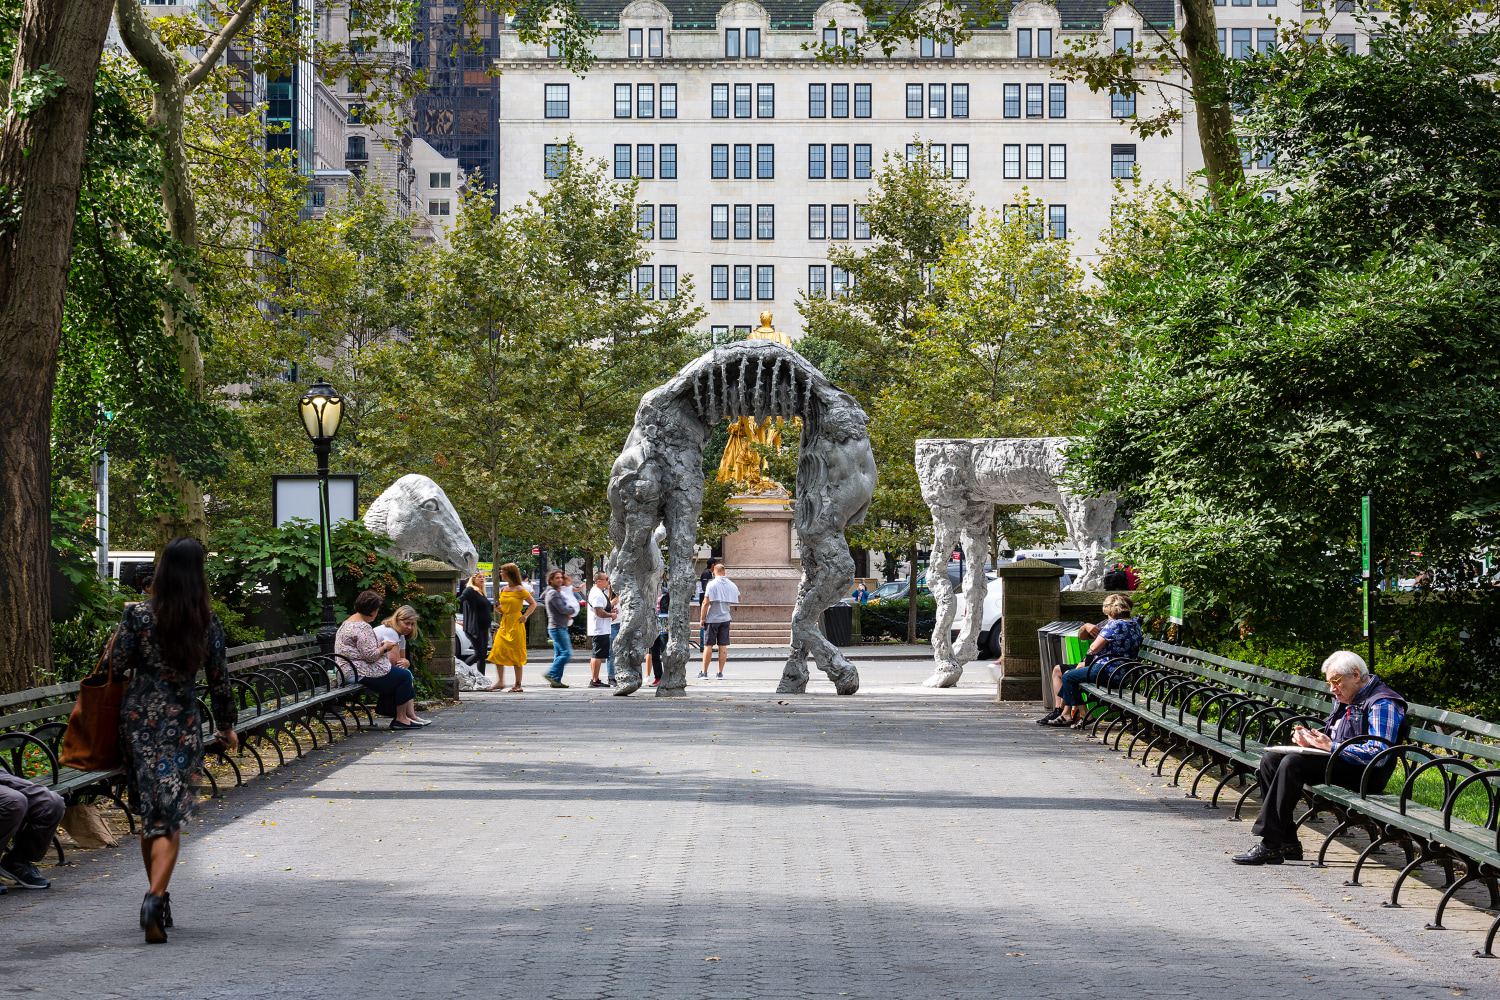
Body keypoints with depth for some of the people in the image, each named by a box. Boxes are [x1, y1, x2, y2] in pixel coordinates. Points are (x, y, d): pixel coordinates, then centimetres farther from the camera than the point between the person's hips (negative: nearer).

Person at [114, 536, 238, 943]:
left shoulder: (138, 614, -9)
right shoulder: (208, 624, -4)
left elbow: (120, 661, -2)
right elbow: (219, 680, 2)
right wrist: (226, 726, 15)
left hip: (140, 716, 1)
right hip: (182, 722, -1)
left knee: (149, 812, 14)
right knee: (170, 815, -2)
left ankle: (158, 896, 22)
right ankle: (155, 895, -22)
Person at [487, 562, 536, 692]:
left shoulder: (519, 590, -8)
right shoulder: (502, 590, 11)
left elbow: (533, 604, -2)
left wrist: (525, 616, -11)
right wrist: (498, 607, 1)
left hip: (516, 624, -6)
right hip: (504, 623, 6)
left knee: (516, 655, -2)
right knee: (498, 652, 0)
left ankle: (518, 685, 4)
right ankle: (500, 681, 9)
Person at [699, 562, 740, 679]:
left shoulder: (712, 584, -10)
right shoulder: (731, 585, 4)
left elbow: (706, 602, -13)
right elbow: (738, 599, 16)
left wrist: (702, 618, -8)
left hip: (712, 618, -4)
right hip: (725, 618, 4)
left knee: (708, 645, 2)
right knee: (723, 646, 5)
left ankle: (704, 672, 4)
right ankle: (720, 673, 5)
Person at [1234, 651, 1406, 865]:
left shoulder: (1383, 703, -11)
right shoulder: (1344, 698, 19)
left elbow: (1378, 754, -22)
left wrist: (1331, 746, -21)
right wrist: (1311, 739, 3)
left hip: (1361, 772, -10)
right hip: (1336, 761, 10)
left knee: (1292, 763, -28)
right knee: (1271, 759, -4)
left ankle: (1270, 845, -28)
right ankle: (1287, 842, -10)